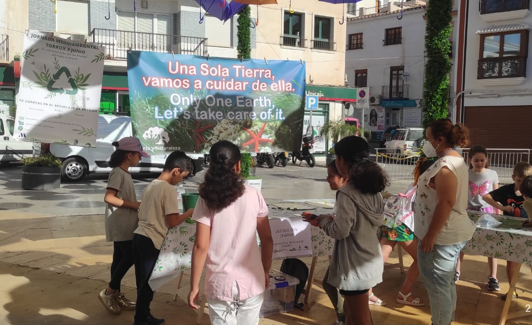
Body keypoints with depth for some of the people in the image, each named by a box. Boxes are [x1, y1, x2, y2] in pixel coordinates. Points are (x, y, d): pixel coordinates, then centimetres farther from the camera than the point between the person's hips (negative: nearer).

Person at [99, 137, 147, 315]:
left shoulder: (125, 173, 14)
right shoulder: (118, 172, -15)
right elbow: (109, 198, -24)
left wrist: (138, 204, 6)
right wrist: (133, 204, -20)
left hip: (126, 224, 10)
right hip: (121, 224, -10)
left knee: (121, 258, 13)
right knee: (129, 257, -7)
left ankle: (116, 295, 21)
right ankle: (108, 292, 6)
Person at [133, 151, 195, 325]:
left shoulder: (151, 185, 13)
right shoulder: (168, 188, -14)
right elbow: (172, 222, -15)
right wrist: (189, 212, -1)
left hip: (139, 236, 9)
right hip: (152, 242, -9)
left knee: (143, 282, 17)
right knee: (148, 283, 5)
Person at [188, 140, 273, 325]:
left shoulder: (207, 200, -8)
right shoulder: (253, 196, -5)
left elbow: (201, 246, -10)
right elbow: (267, 239, -1)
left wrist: (194, 286, -1)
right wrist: (266, 272, 13)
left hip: (220, 284, -1)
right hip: (251, 281, 1)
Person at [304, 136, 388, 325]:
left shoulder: (347, 193, -23)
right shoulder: (374, 188, 2)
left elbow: (340, 231, -23)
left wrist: (322, 220, -3)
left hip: (356, 265, -8)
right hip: (371, 259, 8)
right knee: (351, 310, 26)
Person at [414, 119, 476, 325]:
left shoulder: (445, 165, -21)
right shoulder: (455, 160, 12)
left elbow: (446, 203, -27)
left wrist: (430, 236, -24)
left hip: (442, 235, -11)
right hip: (451, 233, 11)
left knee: (437, 285, 0)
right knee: (446, 283, 20)